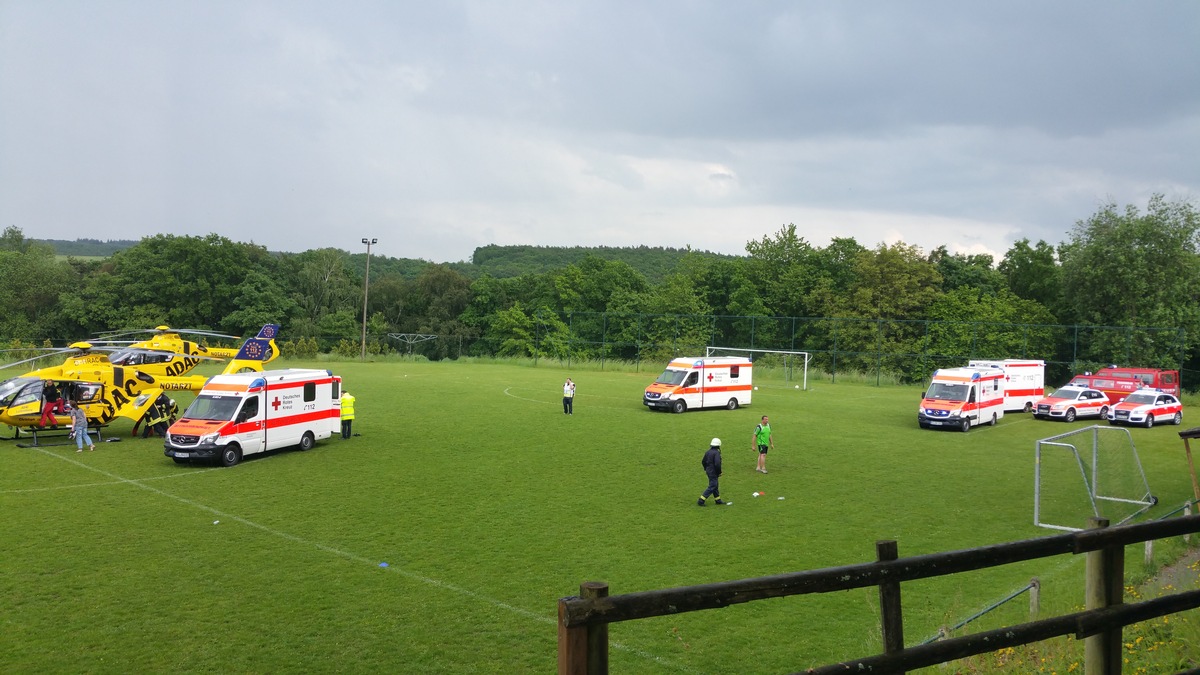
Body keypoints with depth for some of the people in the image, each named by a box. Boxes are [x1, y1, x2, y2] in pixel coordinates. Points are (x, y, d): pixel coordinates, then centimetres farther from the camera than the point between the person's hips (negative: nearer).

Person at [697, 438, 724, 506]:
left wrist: (706, 469, 26)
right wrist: (719, 472, -14)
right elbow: (717, 464, -27)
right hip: (713, 473, -9)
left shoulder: (708, 452, 6)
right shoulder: (716, 453, -20)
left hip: (709, 471, 9)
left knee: (715, 486, 20)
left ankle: (718, 500, 30)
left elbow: (703, 462, 14)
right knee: (711, 487, -3)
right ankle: (701, 501, -6)